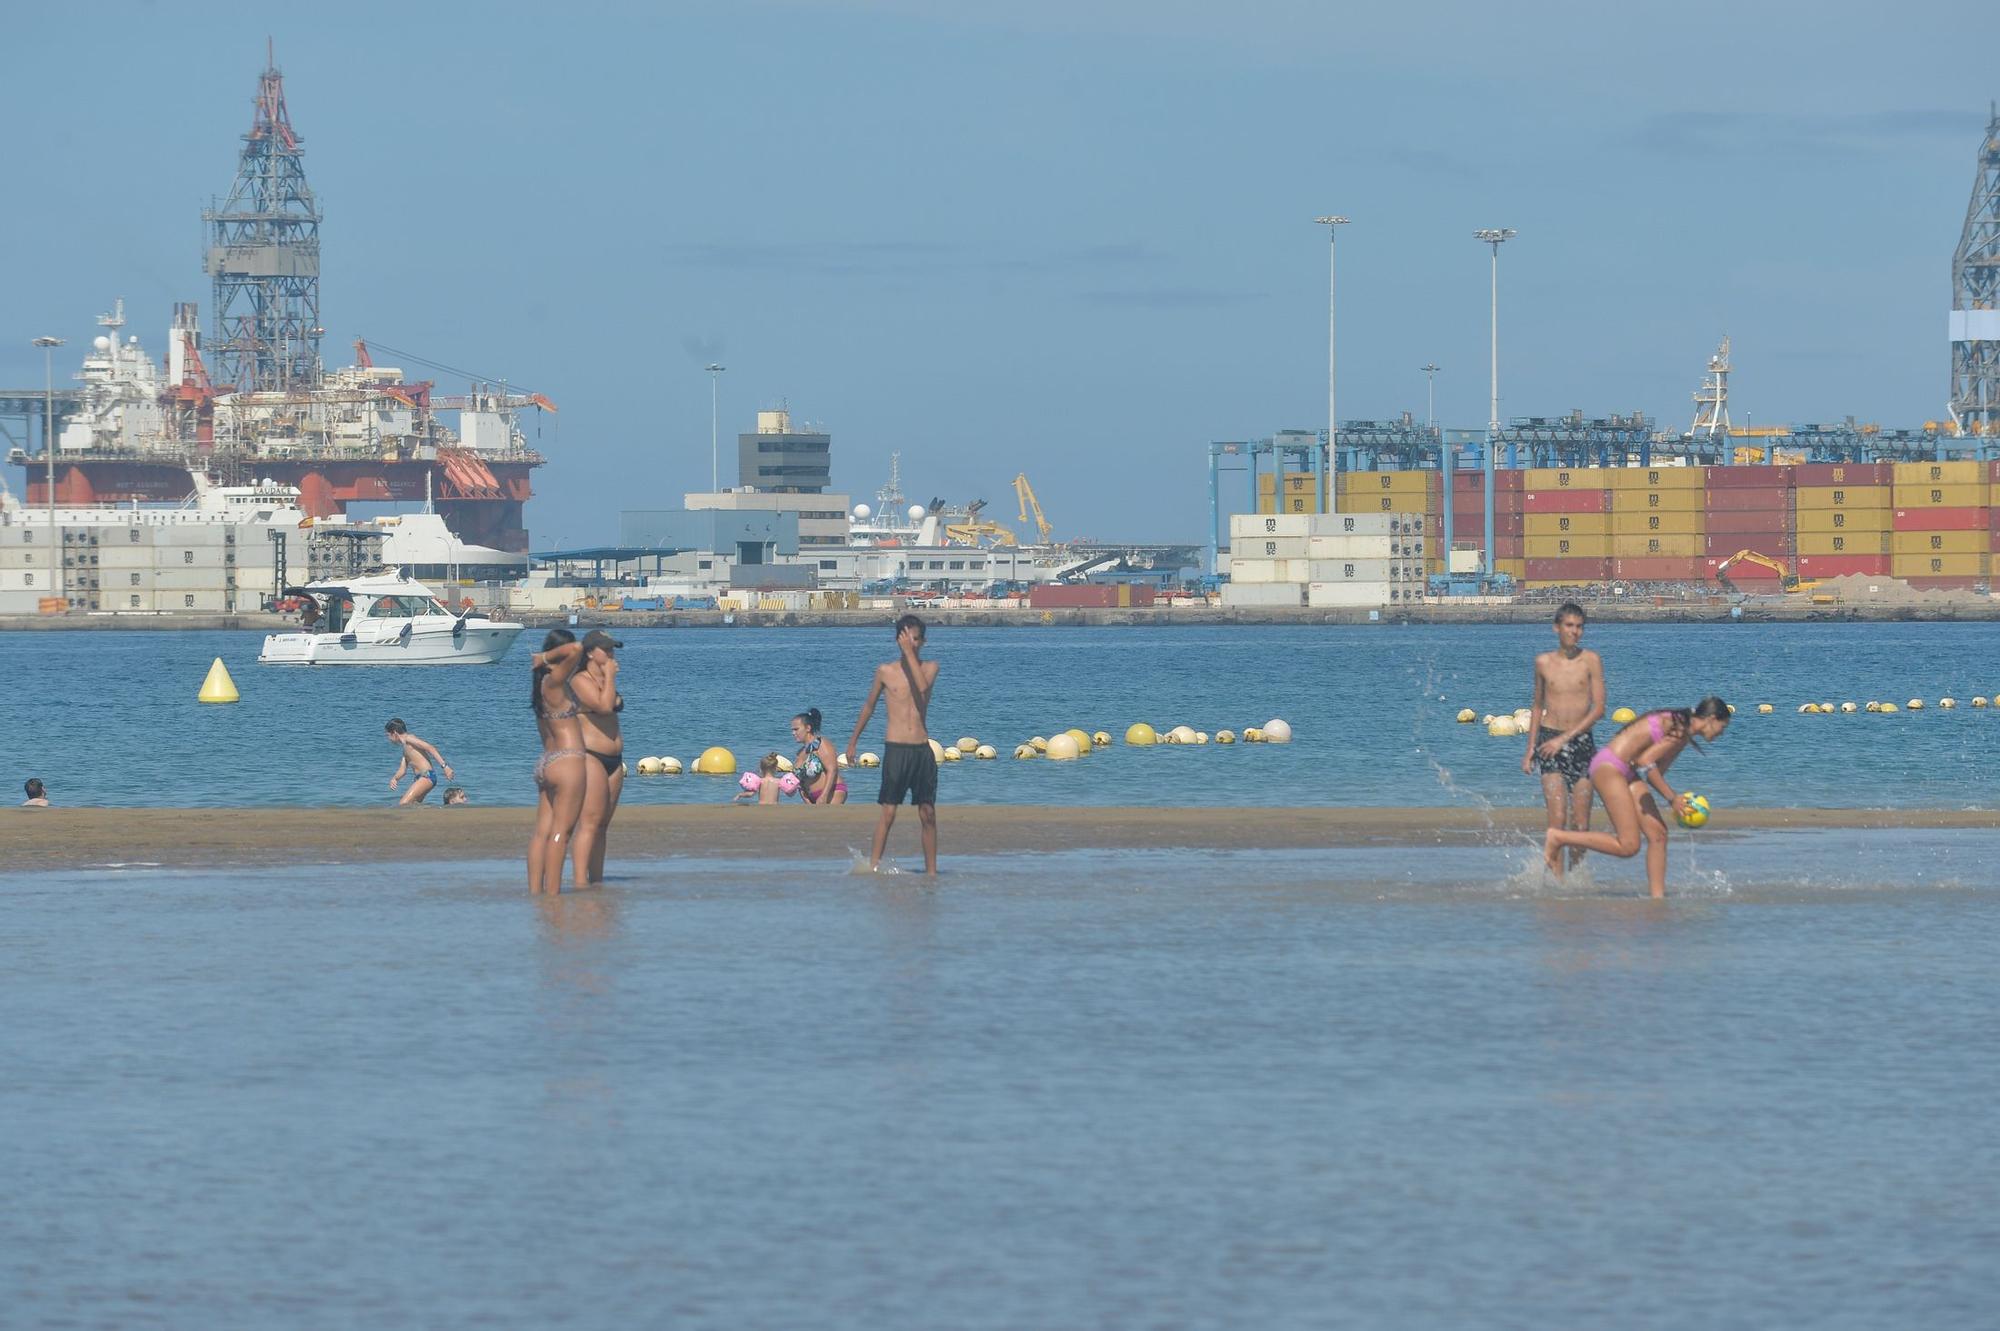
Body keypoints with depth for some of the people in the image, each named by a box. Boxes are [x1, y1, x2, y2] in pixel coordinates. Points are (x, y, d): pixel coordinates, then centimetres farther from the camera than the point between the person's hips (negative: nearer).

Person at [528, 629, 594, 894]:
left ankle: (535, 891, 6)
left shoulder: (541, 684, 12)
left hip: (544, 763, 9)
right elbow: (576, 650, -27)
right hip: (567, 762, -9)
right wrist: (546, 658, -13)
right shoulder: (554, 682, -13)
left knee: (542, 832, 7)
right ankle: (553, 893, -10)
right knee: (561, 832, -8)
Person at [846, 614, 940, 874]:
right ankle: (873, 867, -8)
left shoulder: (930, 667, 7)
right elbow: (869, 706, 17)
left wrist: (909, 653, -14)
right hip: (895, 748, -1)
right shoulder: (885, 672, 6)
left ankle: (931, 870, 10)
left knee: (928, 814, 3)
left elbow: (922, 687, -16)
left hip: (922, 749, 1)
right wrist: (853, 741, 21)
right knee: (888, 813, -8)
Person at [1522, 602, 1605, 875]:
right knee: (1558, 818, -13)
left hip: (1581, 740, 0)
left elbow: (1599, 709, -5)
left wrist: (1565, 738, -11)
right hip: (1549, 741, 0)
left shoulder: (1591, 661, 0)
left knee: (1581, 822, 1)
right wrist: (1530, 749, 15)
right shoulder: (1543, 662, 6)